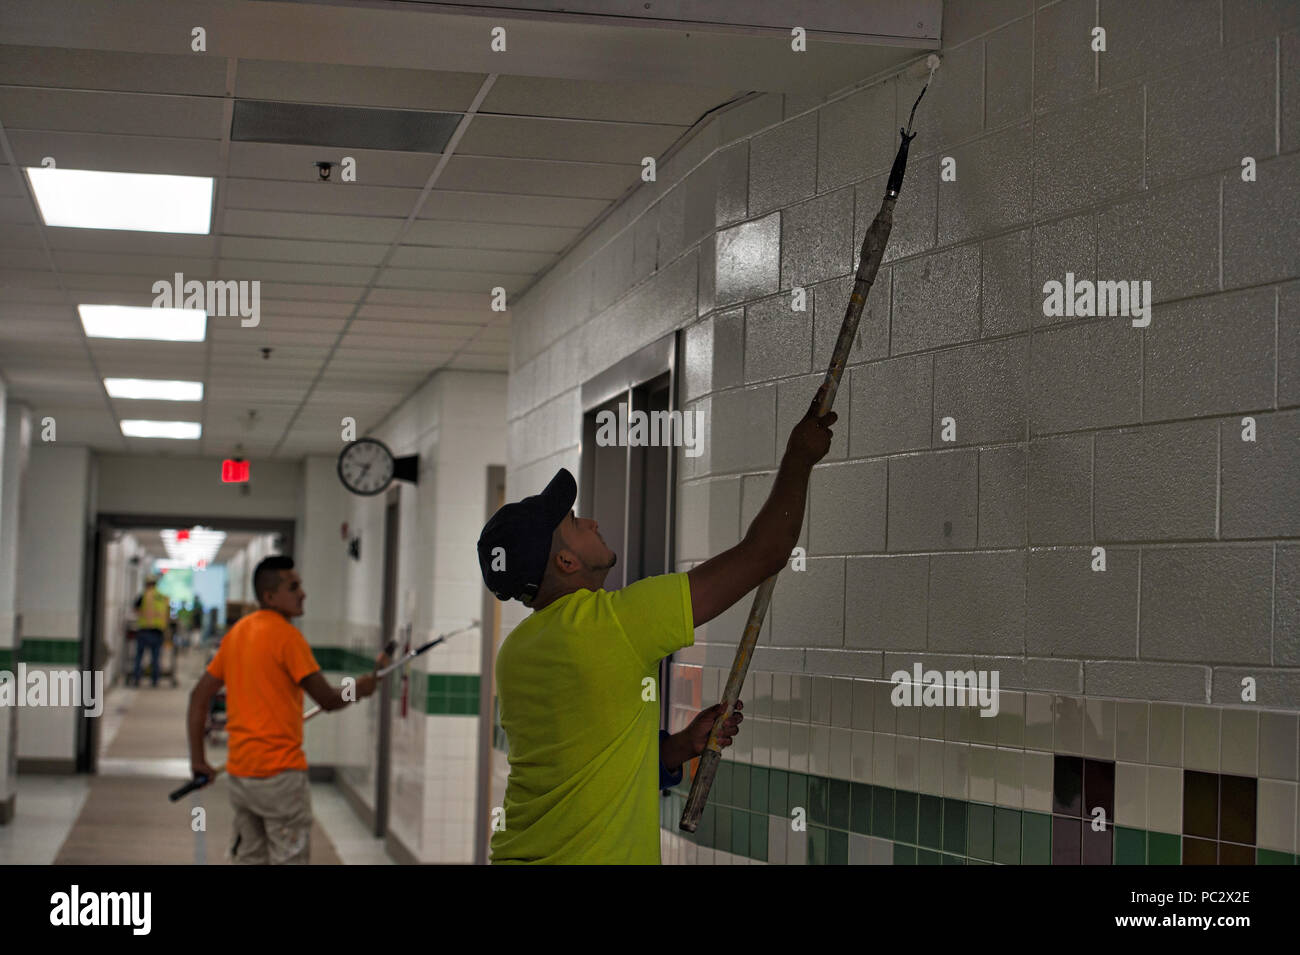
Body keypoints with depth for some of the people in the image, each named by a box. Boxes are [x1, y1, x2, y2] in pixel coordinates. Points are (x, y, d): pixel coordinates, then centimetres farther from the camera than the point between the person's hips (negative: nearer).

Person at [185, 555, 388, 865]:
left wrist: (197, 757, 15)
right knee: (289, 859, -4)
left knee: (249, 859, 13)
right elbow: (328, 699, -12)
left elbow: (199, 696, 13)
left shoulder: (236, 633, 11)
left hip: (240, 774, 8)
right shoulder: (286, 635, -13)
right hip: (280, 773, -8)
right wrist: (362, 687, 7)